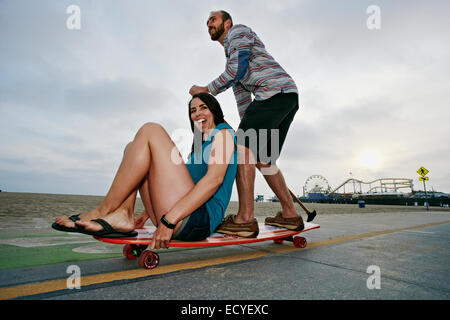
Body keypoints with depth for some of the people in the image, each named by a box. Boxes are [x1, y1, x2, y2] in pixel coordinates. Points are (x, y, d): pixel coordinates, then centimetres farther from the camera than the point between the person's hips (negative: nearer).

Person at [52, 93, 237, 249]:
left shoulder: (222, 133, 4)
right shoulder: (199, 145, 31)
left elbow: (214, 179, -14)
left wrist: (169, 220, -22)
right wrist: (149, 212, 21)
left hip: (199, 219, -9)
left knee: (151, 131, -13)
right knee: (133, 147, 12)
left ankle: (103, 212, -12)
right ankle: (123, 214, -9)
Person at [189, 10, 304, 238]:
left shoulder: (239, 31, 8)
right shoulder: (231, 55, 34)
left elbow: (238, 70, -10)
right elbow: (241, 93, 28)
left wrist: (206, 90, 0)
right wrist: (247, 128, 22)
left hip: (275, 89, -9)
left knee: (242, 147, -20)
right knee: (262, 159, 6)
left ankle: (245, 219, -23)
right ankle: (290, 215, 9)